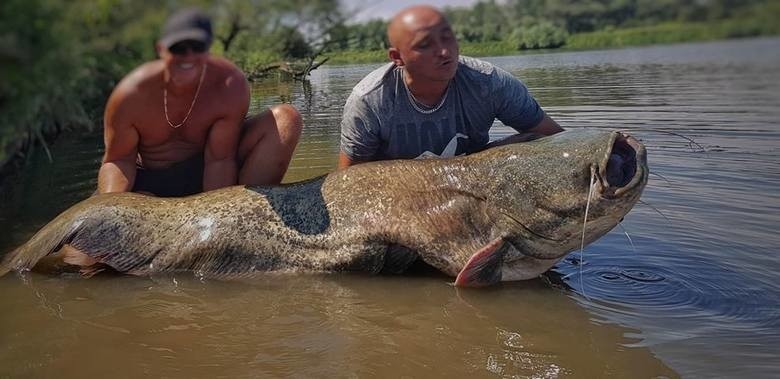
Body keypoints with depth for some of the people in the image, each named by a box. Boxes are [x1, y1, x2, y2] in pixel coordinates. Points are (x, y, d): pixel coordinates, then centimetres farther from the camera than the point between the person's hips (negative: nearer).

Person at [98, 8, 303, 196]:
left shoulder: (230, 86, -24)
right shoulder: (131, 95, -22)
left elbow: (219, 159, -22)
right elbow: (119, 160, -13)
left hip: (206, 173, 0)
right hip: (150, 182, 0)